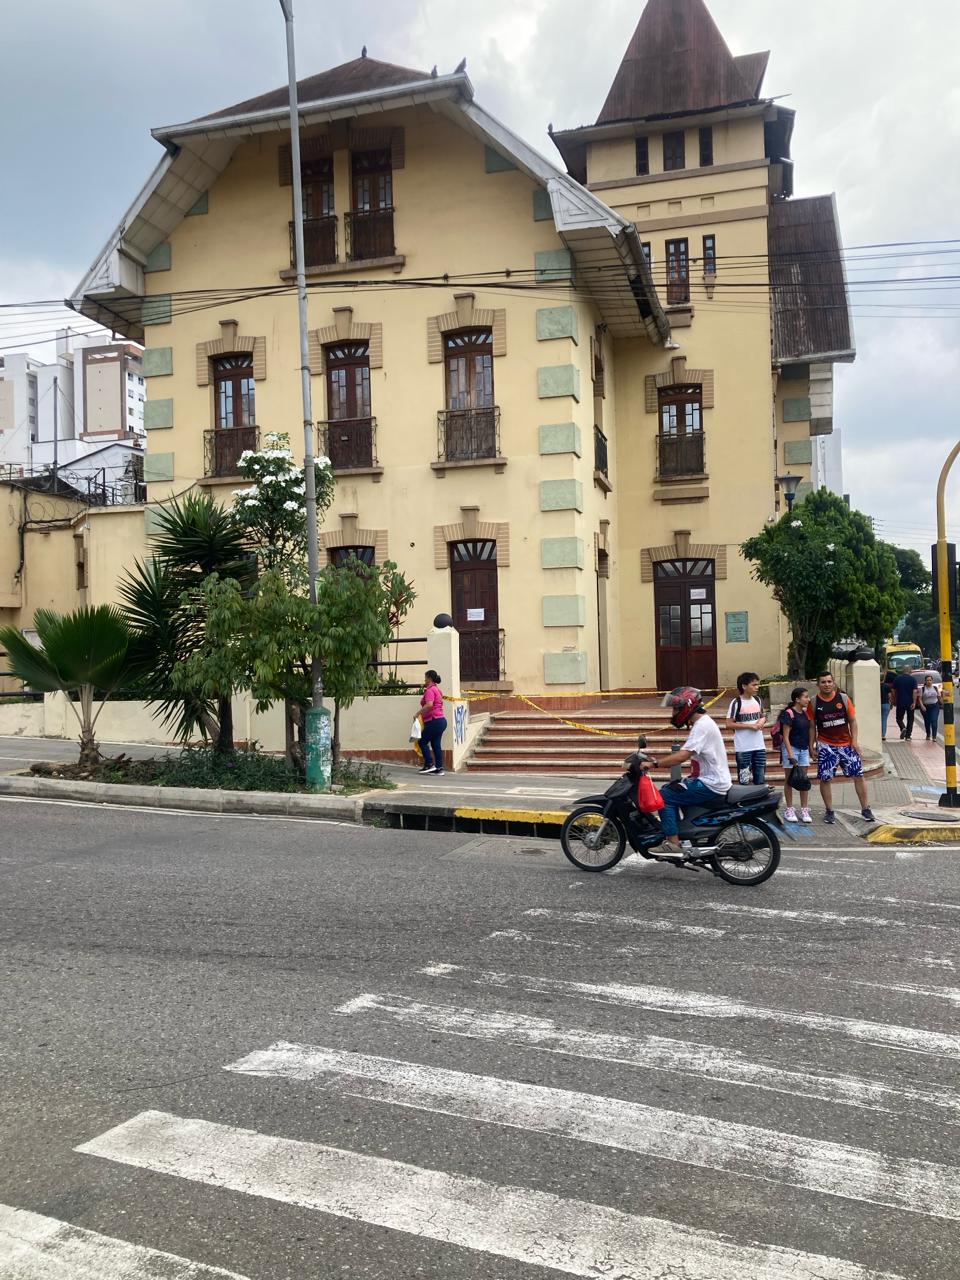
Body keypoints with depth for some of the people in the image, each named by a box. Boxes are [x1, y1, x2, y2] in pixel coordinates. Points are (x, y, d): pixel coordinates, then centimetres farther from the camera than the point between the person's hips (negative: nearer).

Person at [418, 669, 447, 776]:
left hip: (434, 721, -10)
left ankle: (429, 765, -4)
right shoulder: (437, 689, 20)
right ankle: (439, 768, 6)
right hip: (441, 720, 10)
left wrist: (419, 713, -19)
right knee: (436, 744, 9)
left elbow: (429, 705, -27)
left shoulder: (430, 690, -12)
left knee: (423, 742, -2)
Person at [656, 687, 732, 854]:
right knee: (672, 790, 20)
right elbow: (685, 753, 16)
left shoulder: (701, 726, -18)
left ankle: (673, 842, -14)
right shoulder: (704, 722, 15)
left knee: (665, 796, -12)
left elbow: (682, 756, -28)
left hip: (711, 785, -10)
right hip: (716, 781, 10)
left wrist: (654, 763, -26)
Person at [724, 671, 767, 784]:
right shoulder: (737, 703, -10)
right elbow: (728, 724, -12)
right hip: (743, 748, -6)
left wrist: (762, 721, -3)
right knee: (744, 780, -1)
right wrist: (749, 725, -17)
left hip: (759, 746, 6)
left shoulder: (757, 700, 8)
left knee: (760, 780, 11)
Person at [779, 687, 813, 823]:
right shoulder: (788, 714, -14)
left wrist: (811, 748, 13)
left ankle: (804, 810, 13)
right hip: (791, 748, -6)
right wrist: (790, 754, -20)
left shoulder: (805, 713, 6)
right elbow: (785, 736, -16)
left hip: (804, 749, 6)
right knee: (790, 780, 3)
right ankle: (789, 809, 11)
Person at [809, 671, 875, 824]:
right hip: (826, 746, -1)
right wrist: (812, 745, -1)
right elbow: (812, 726, 3)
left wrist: (854, 740, -5)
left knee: (858, 775, 1)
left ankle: (865, 809, 12)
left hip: (846, 744, 1)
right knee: (825, 779, 0)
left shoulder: (844, 699, -1)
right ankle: (829, 811, 14)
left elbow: (852, 721, 4)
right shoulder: (814, 703, -3)